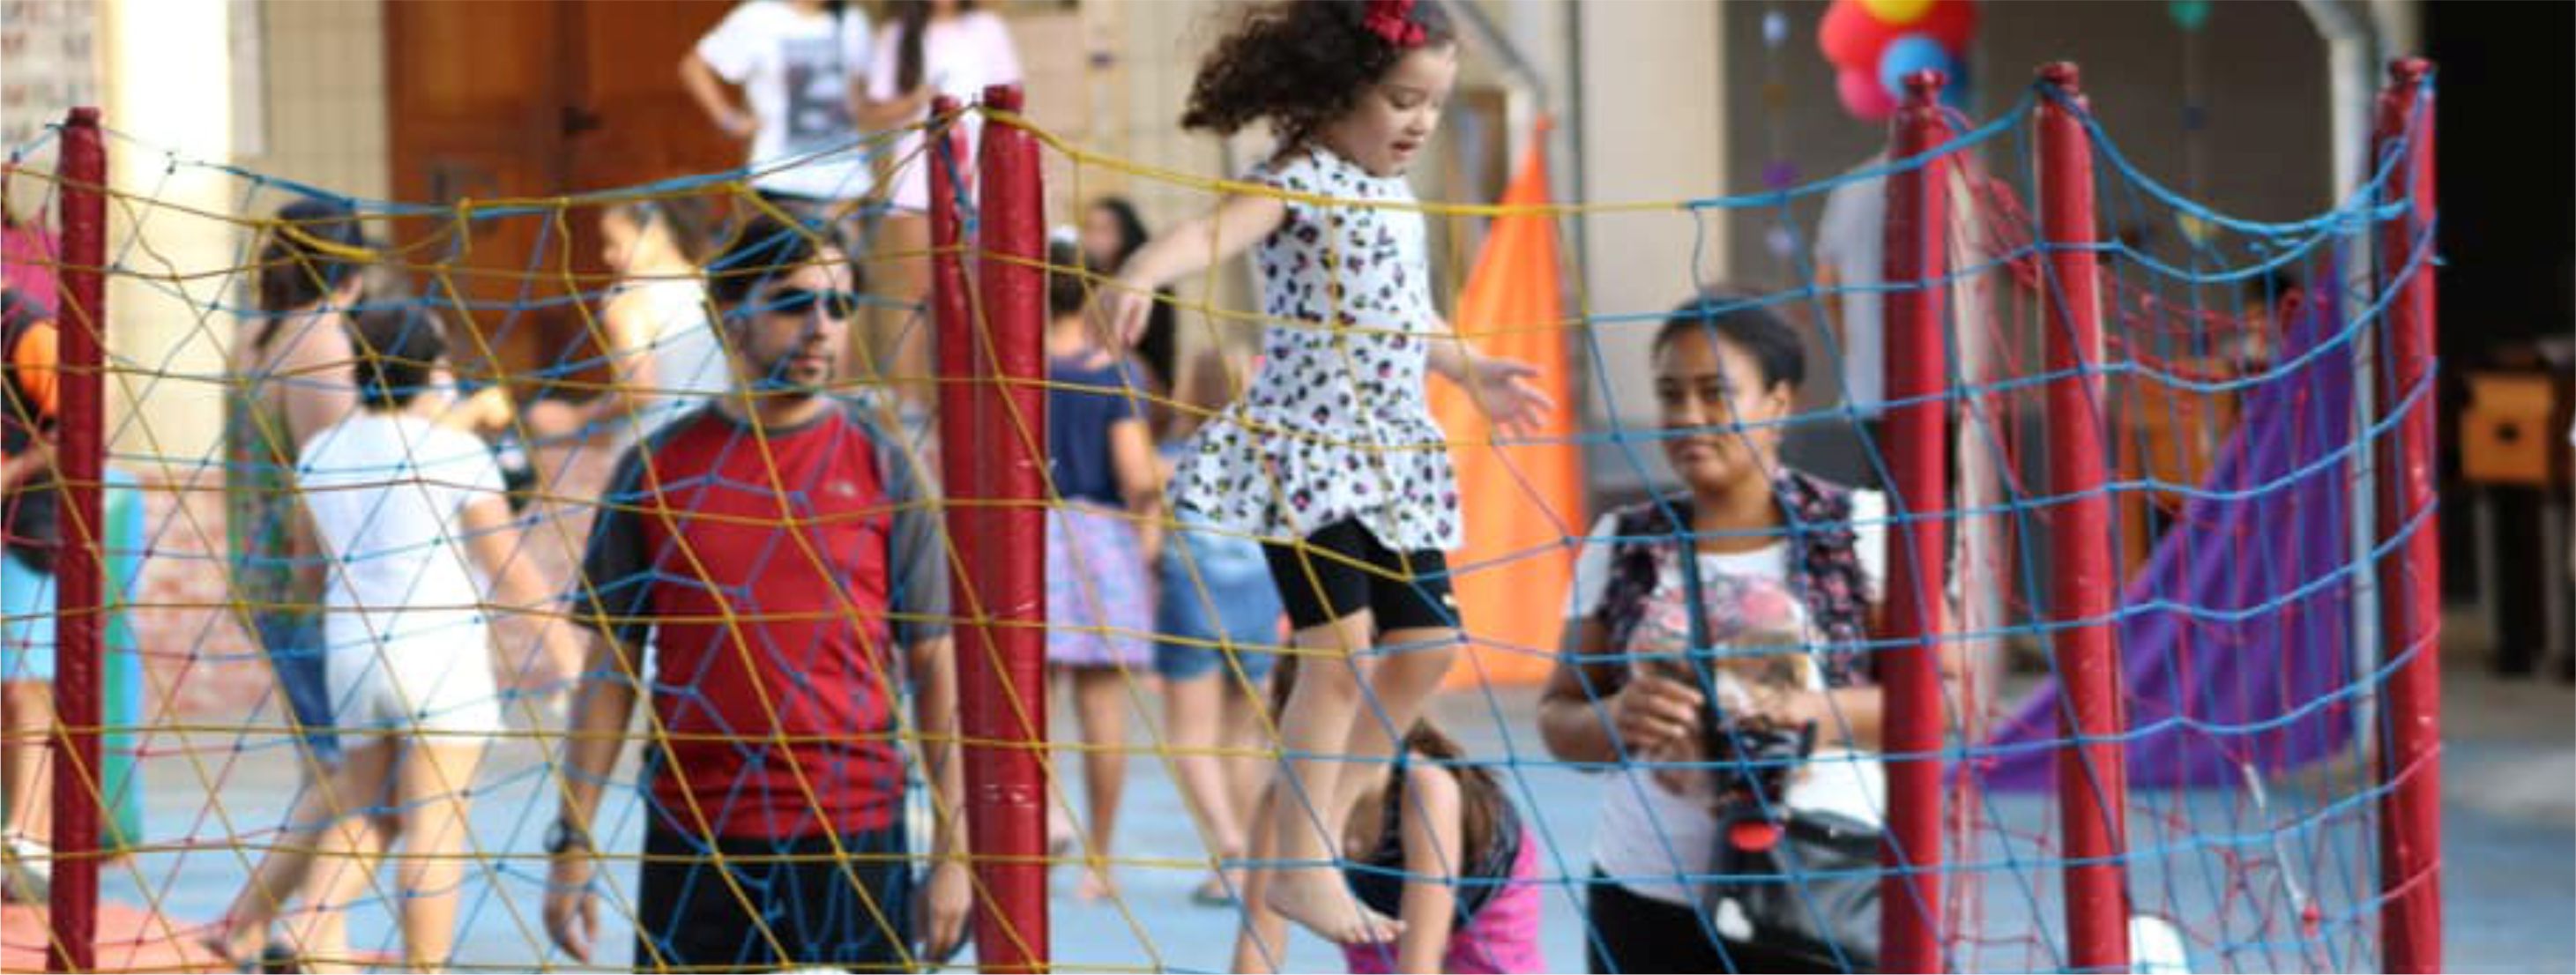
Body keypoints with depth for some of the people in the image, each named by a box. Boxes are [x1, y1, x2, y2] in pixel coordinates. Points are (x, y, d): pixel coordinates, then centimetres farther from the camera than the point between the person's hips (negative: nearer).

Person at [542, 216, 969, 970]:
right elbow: (611, 666, 8)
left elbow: (935, 672, 4)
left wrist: (951, 852, -2)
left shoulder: (885, 469, 3)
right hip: (692, 844, 1)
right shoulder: (655, 468, 5)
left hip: (853, 844, -1)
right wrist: (573, 841, 2)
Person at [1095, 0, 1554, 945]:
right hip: (1305, 449, -9)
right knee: (1342, 641, -15)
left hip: (1392, 454, 9)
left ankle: (1321, 824, 24)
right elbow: (1215, 231, -34)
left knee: (1423, 643, 9)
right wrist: (1141, 273, -54)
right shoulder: (1298, 183, -13)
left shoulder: (1396, 196, 14)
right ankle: (1302, 871, -7)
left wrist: (1473, 371, 45)